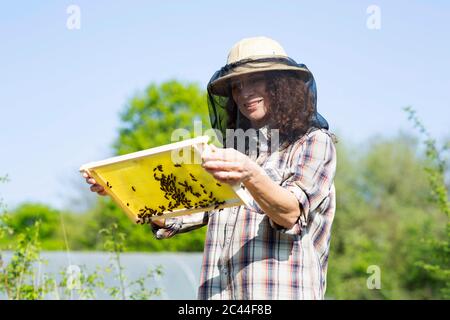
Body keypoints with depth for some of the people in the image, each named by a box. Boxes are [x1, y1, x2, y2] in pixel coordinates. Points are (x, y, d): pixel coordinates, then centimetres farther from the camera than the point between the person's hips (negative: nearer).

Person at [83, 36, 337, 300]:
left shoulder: (315, 142, 6)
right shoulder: (231, 155, 22)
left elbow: (290, 213, -10)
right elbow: (171, 218, 18)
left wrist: (251, 176, -27)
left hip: (281, 292, -4)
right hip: (217, 293, 4)